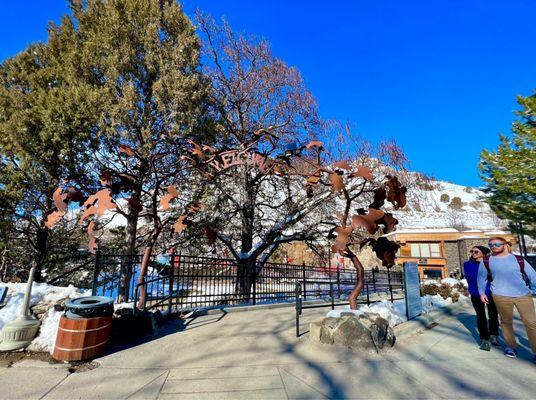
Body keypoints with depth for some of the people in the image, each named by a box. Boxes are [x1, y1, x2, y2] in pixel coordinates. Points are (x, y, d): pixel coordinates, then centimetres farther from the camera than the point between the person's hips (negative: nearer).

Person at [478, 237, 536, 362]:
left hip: (523, 295, 1)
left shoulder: (519, 260, 2)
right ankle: (511, 346, 30)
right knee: (506, 322, 11)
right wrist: (482, 293, 10)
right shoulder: (486, 261, 2)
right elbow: (481, 278, 12)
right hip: (501, 296, 0)